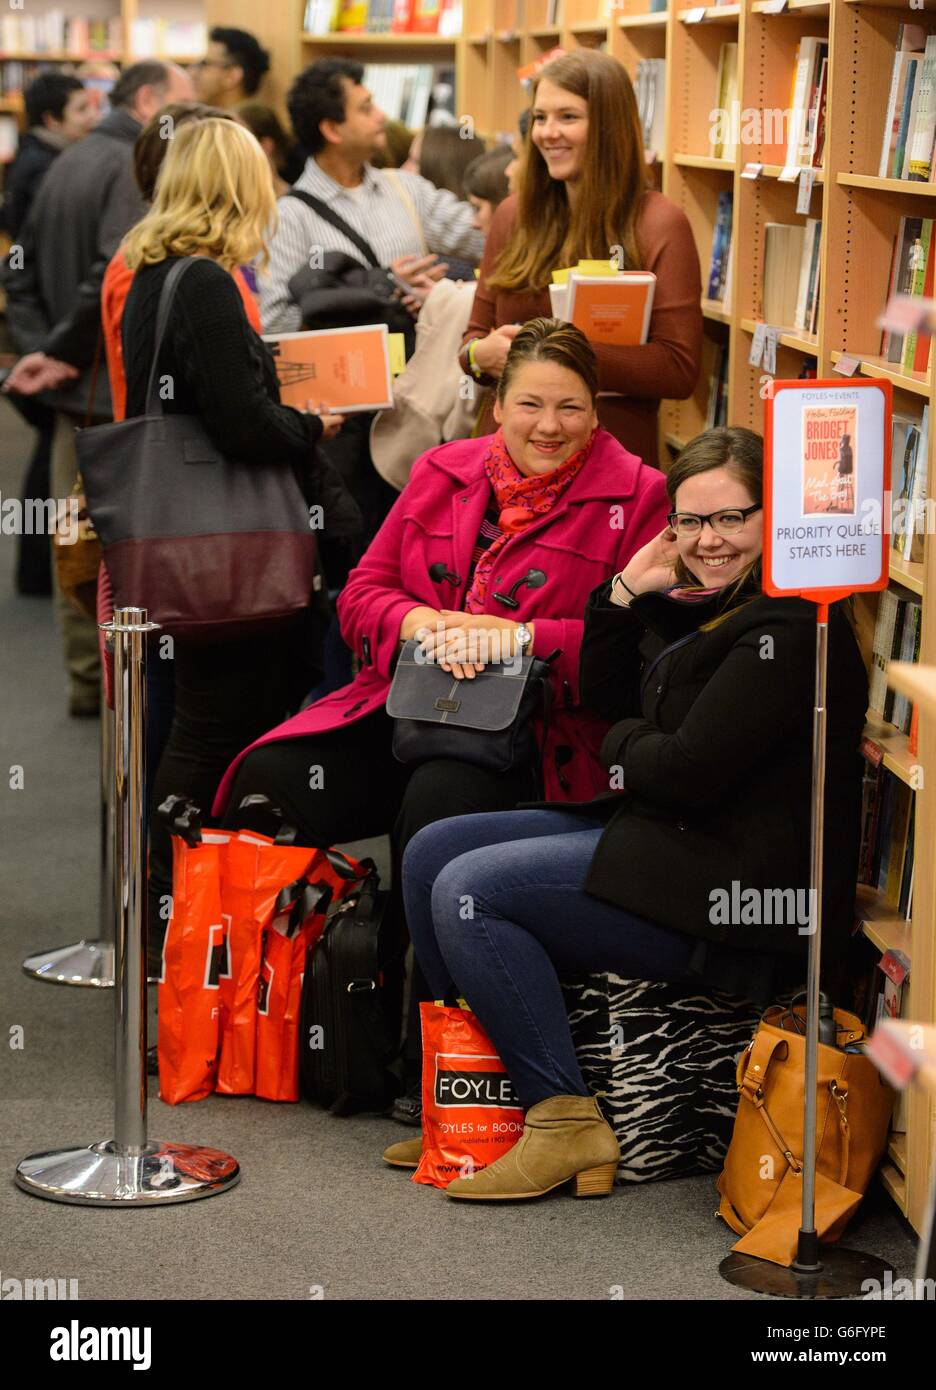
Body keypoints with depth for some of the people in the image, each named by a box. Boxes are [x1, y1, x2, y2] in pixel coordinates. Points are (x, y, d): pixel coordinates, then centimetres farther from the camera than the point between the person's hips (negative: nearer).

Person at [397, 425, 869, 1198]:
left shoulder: (787, 628, -19)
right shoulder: (699, 600, 11)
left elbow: (686, 772, -24)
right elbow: (603, 696, 20)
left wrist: (624, 746, -1)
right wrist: (628, 590, 5)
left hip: (738, 887, -11)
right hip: (662, 834, 11)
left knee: (469, 891, -19)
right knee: (431, 853, 9)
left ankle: (566, 1122, -14)